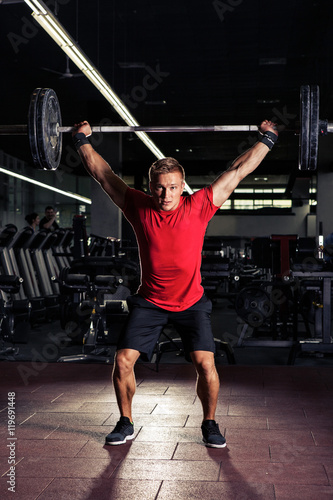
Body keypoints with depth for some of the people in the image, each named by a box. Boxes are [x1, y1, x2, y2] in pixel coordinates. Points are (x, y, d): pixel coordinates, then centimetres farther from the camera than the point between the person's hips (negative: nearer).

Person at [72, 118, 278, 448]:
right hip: (149, 302, 1)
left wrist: (267, 138, -1)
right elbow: (101, 173, 4)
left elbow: (238, 171, -5)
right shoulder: (138, 208, -7)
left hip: (191, 303, -1)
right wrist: (82, 140, 8)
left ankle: (209, 424, 12)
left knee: (205, 363, -13)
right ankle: (126, 423, 17)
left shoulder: (198, 207, -10)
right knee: (122, 361, -6)